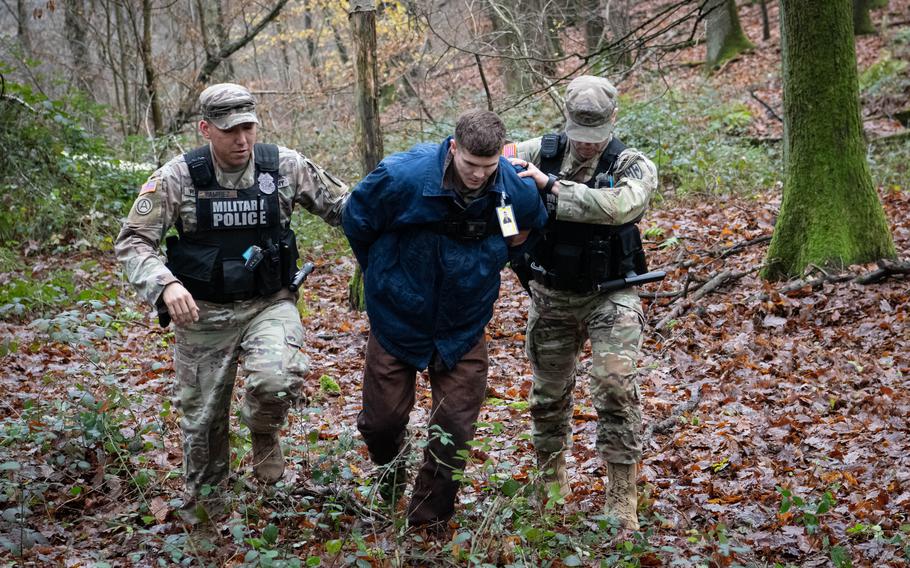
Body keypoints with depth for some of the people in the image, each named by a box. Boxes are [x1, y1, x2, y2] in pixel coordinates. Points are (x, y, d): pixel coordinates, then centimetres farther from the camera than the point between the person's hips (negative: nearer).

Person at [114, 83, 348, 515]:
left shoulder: (285, 166, -7)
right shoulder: (177, 177, -11)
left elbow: (341, 205, 3)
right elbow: (132, 241, -10)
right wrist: (165, 284, -28)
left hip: (269, 304, 0)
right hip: (203, 313, 0)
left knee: (277, 380, -29)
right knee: (202, 417, 11)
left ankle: (263, 431, 8)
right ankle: (203, 504, 37)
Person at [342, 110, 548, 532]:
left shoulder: (517, 190, -15)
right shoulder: (403, 177, -24)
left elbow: (529, 227, 12)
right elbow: (356, 221, -5)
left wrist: (486, 262, 5)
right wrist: (384, 275, 6)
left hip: (463, 327, 2)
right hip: (398, 318, -1)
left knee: (455, 430, 1)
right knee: (382, 421, 8)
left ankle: (430, 521, 22)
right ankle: (390, 485, 42)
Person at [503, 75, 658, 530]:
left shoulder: (633, 167, -11)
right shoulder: (542, 152, -3)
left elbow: (619, 206, -32)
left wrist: (552, 187, -32)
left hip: (609, 295, -3)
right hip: (551, 296, 3)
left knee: (614, 384, -18)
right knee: (549, 392, 13)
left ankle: (621, 500, -8)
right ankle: (552, 481, 36)